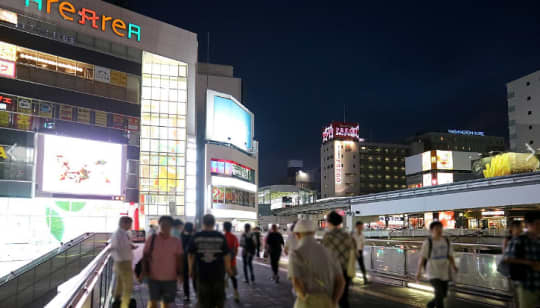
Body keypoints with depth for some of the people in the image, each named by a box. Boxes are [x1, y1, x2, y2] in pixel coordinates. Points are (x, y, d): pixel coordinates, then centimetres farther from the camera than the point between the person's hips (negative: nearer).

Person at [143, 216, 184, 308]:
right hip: (154, 277, -1)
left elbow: (179, 259, 4)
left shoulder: (176, 242, 1)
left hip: (170, 278, 1)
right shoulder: (151, 239, -1)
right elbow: (146, 256, 4)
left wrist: (180, 273, -4)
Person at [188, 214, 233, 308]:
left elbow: (191, 255, 0)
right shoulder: (221, 237, -5)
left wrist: (191, 270, 12)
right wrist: (228, 269, 10)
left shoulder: (196, 237, -4)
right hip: (218, 273, 0)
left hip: (201, 273, 0)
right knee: (219, 300, 17)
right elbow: (226, 255, -2)